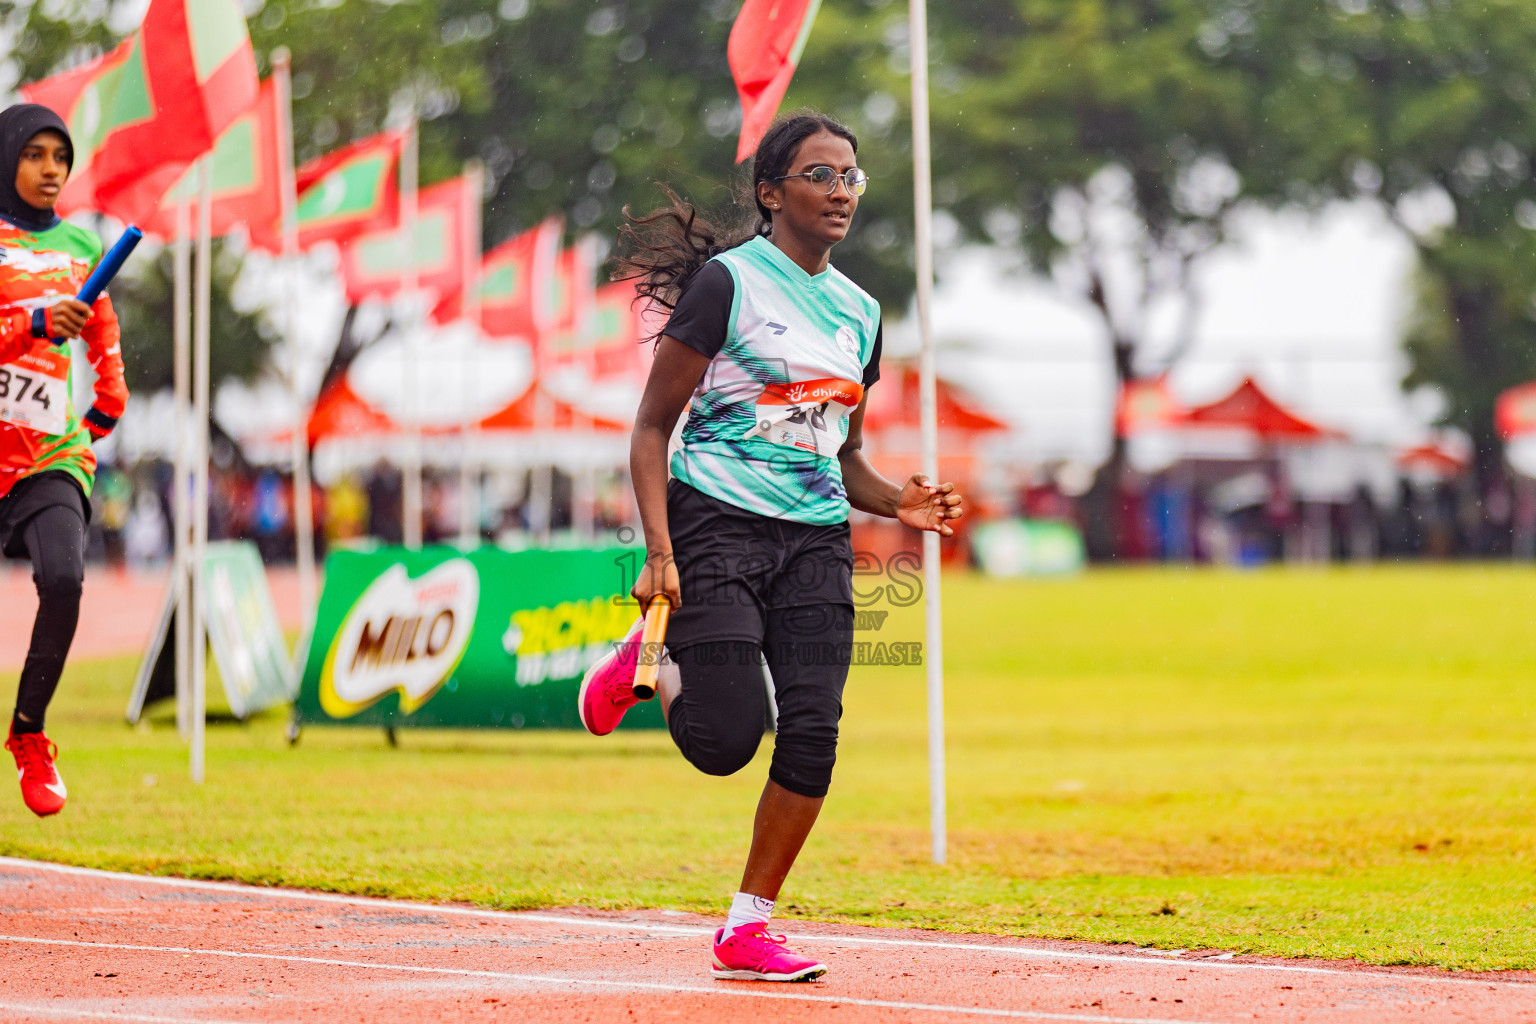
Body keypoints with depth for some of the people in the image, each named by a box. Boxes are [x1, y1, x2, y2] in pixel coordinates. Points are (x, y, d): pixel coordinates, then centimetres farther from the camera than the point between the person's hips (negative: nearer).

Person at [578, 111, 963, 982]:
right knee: (726, 740, -15)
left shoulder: (859, 311, 14)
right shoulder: (727, 280, -5)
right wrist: (660, 550, -15)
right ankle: (652, 658, 19)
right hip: (717, 523, -6)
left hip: (816, 541, 6)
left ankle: (747, 928, 2)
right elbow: (653, 425, -5)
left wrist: (897, 502, 1)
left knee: (813, 730, -9)